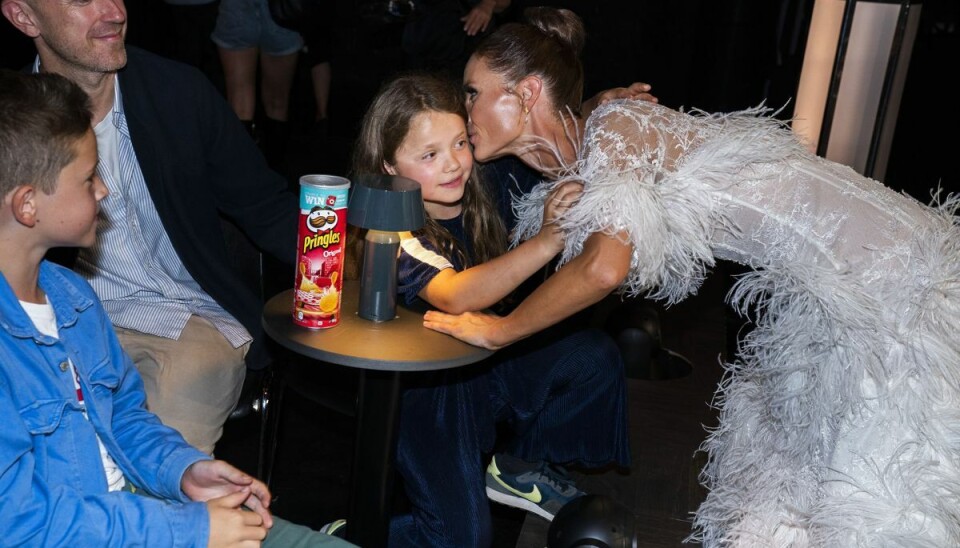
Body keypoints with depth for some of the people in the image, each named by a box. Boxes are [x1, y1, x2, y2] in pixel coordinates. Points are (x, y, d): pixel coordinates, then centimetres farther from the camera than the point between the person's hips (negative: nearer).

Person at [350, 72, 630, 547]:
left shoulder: (470, 196, -8)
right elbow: (456, 296, -43)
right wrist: (547, 240, -49)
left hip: (484, 359, 7)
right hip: (425, 386, -6)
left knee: (595, 356, -8)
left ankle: (518, 468, 14)